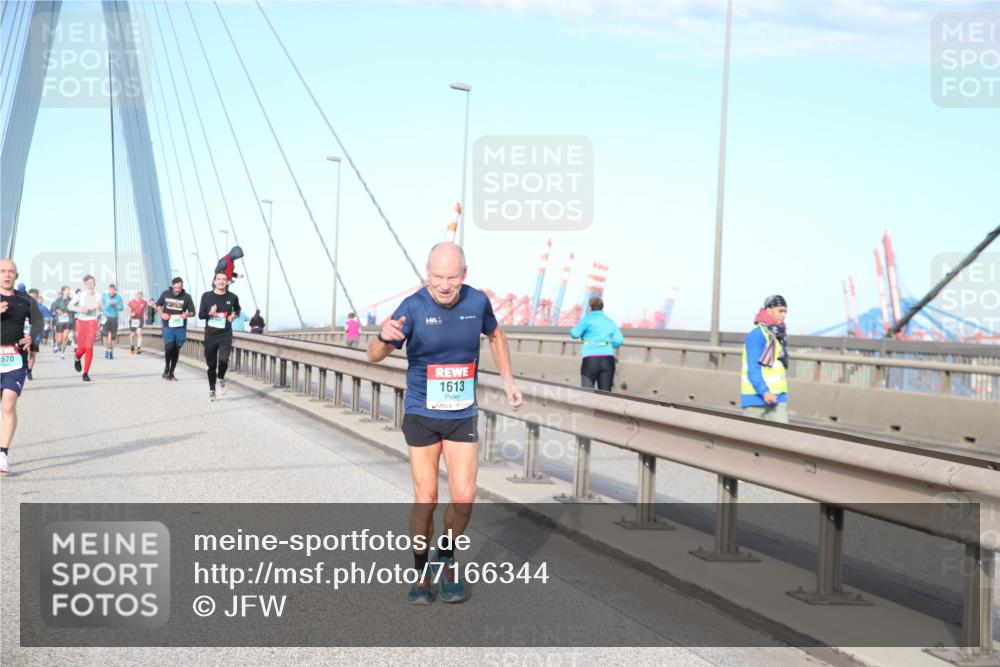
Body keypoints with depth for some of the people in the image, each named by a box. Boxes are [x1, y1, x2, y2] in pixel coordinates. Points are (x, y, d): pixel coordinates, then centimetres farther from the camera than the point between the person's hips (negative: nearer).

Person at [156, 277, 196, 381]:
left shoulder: (186, 297, -2)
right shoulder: (166, 294, 1)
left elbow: (192, 312, 3)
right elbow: (158, 305, 17)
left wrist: (187, 314, -20)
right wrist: (161, 314, -2)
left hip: (180, 328, 1)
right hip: (168, 326, -1)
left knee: (176, 350, 7)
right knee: (169, 347, -16)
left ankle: (171, 373, 22)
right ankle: (166, 367, 11)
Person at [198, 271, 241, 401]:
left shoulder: (232, 298, 0)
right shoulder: (207, 296, -1)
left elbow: (237, 309, 22)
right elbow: (200, 315, 2)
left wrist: (235, 315, 2)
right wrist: (209, 313, -17)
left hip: (225, 335, -1)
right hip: (210, 336, 1)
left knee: (223, 359, -22)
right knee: (211, 365, 8)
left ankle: (221, 378, 10)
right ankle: (211, 389, 27)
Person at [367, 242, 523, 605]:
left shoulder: (477, 302, -6)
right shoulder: (413, 307, -16)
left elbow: (495, 334, 16)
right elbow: (373, 355, -17)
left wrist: (508, 380, 11)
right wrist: (385, 337, -40)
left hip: (462, 415, 2)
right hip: (421, 415, -2)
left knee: (464, 497, -6)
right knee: (425, 499, 0)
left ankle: (447, 560, 19)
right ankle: (421, 574, 19)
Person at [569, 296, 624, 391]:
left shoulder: (588, 320, 1)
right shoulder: (610, 322, 13)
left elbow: (575, 333, -8)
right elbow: (619, 340, 4)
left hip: (590, 359, -3)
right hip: (608, 360, 3)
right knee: (605, 392, 3)